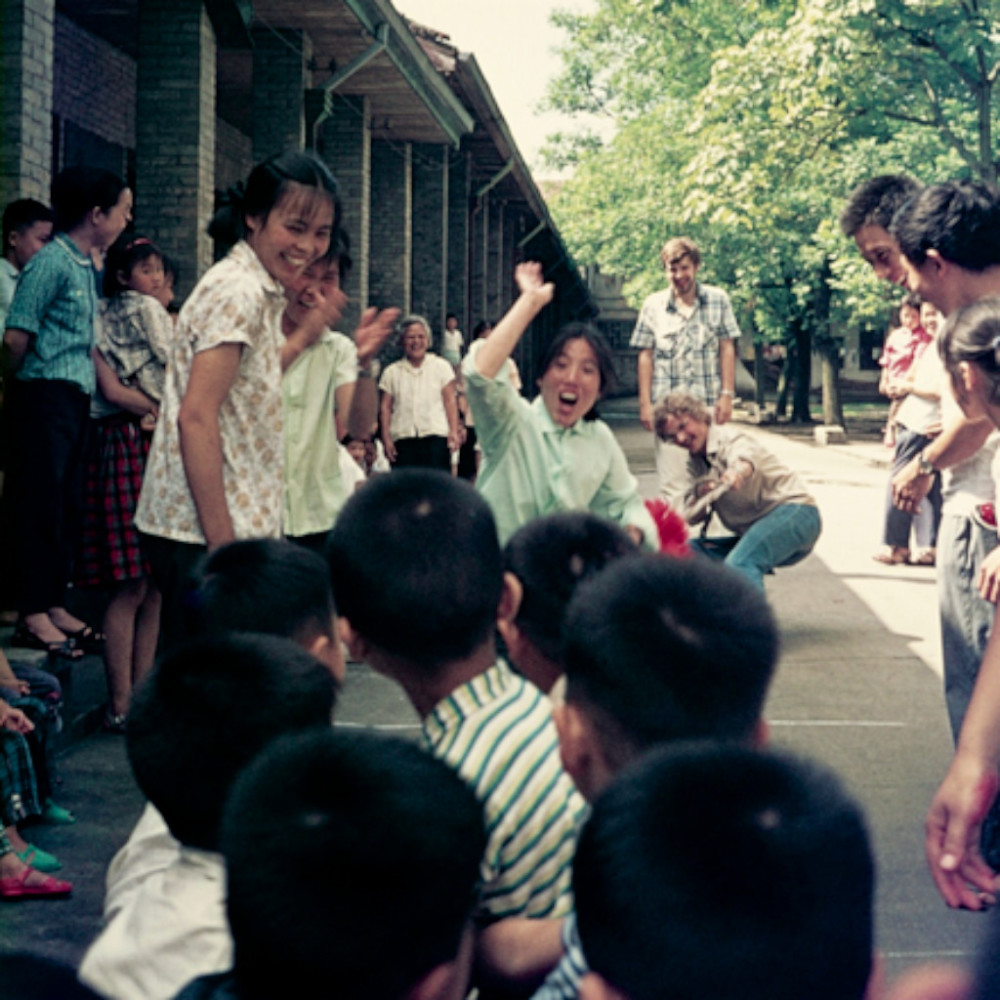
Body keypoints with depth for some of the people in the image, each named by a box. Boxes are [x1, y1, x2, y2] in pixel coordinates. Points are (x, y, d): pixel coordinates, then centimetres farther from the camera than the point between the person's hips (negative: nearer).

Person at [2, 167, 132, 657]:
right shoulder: (51, 262, -13)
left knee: (67, 504, 12)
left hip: (75, 399, 9)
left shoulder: (88, 267, 14)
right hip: (45, 396, -9)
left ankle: (54, 604, 20)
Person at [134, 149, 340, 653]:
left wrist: (302, 338, 29)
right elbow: (196, 418, -21)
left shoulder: (257, 290, 15)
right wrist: (222, 541, -23)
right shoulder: (239, 291, -14)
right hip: (202, 532, -10)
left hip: (230, 523, 10)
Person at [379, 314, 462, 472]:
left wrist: (454, 431, -5)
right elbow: (385, 407, 10)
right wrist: (386, 437, 0)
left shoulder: (441, 367, 9)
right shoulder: (392, 372, 12)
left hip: (436, 436, -1)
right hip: (403, 438, 1)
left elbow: (450, 401, 6)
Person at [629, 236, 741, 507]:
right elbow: (646, 356, 6)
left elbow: (727, 349, 6)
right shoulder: (653, 305, 6)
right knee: (670, 483, -2)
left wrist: (727, 394, -2)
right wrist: (645, 403, 0)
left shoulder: (718, 300, 6)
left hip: (708, 403, 0)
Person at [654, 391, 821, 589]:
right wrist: (700, 497, -17)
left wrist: (737, 470, -62)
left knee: (738, 564, -34)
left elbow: (744, 457, -38)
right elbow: (690, 516, 5)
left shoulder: (731, 440, -11)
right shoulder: (694, 465, 13)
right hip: (756, 531, 9)